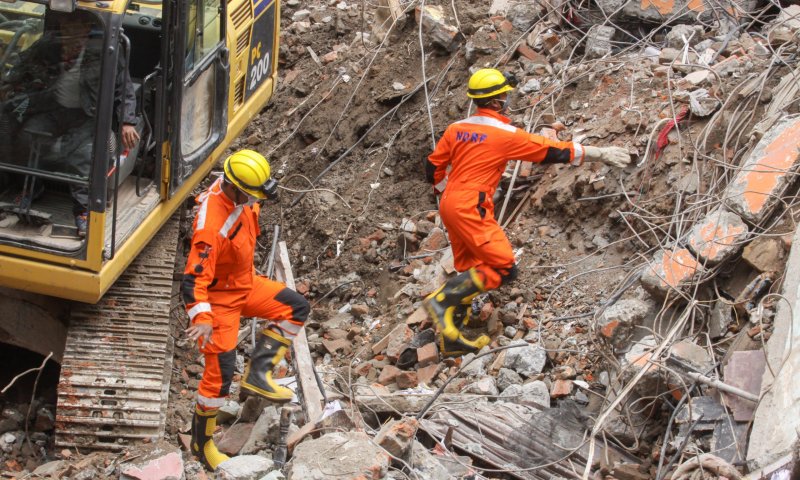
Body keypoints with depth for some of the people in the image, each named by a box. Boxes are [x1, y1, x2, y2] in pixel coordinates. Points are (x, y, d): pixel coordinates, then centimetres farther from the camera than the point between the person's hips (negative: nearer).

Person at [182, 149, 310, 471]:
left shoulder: (241, 197, -10)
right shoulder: (212, 226, -35)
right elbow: (194, 278, -36)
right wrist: (202, 318, -47)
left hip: (246, 283, 8)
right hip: (220, 297, -8)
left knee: (297, 307, 4)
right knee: (220, 372, -4)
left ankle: (257, 373, 4)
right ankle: (201, 443, 14)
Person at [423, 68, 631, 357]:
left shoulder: (456, 129, 10)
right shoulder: (506, 135, -8)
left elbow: (433, 167, 14)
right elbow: (554, 151, -2)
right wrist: (599, 154, 7)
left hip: (449, 205, 9)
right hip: (470, 208, -9)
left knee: (472, 272, 14)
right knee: (503, 269, -9)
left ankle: (450, 337, 13)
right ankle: (442, 300, -16)